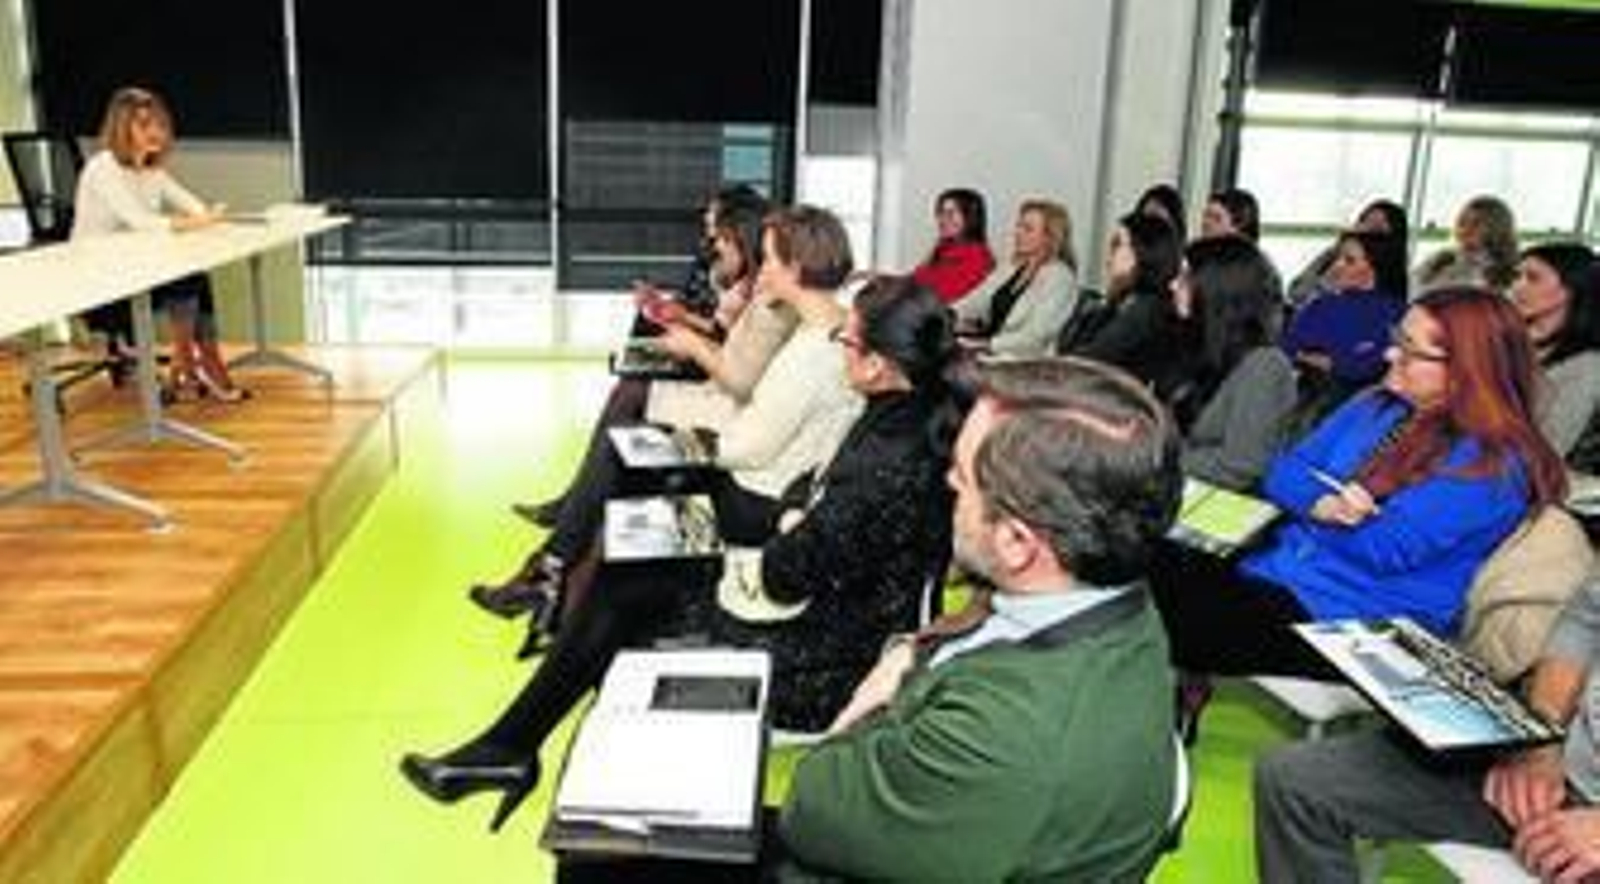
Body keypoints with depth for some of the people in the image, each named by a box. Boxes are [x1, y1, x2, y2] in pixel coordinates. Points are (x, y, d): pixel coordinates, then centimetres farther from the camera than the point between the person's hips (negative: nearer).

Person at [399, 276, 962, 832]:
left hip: (816, 665, -9)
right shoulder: (905, 414, -2)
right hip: (820, 601, 9)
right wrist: (798, 514, -6)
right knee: (616, 591, 8)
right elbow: (816, 489, 13)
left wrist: (788, 534, -4)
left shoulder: (889, 469, -32)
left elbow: (785, 576, -23)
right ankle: (509, 748, 18)